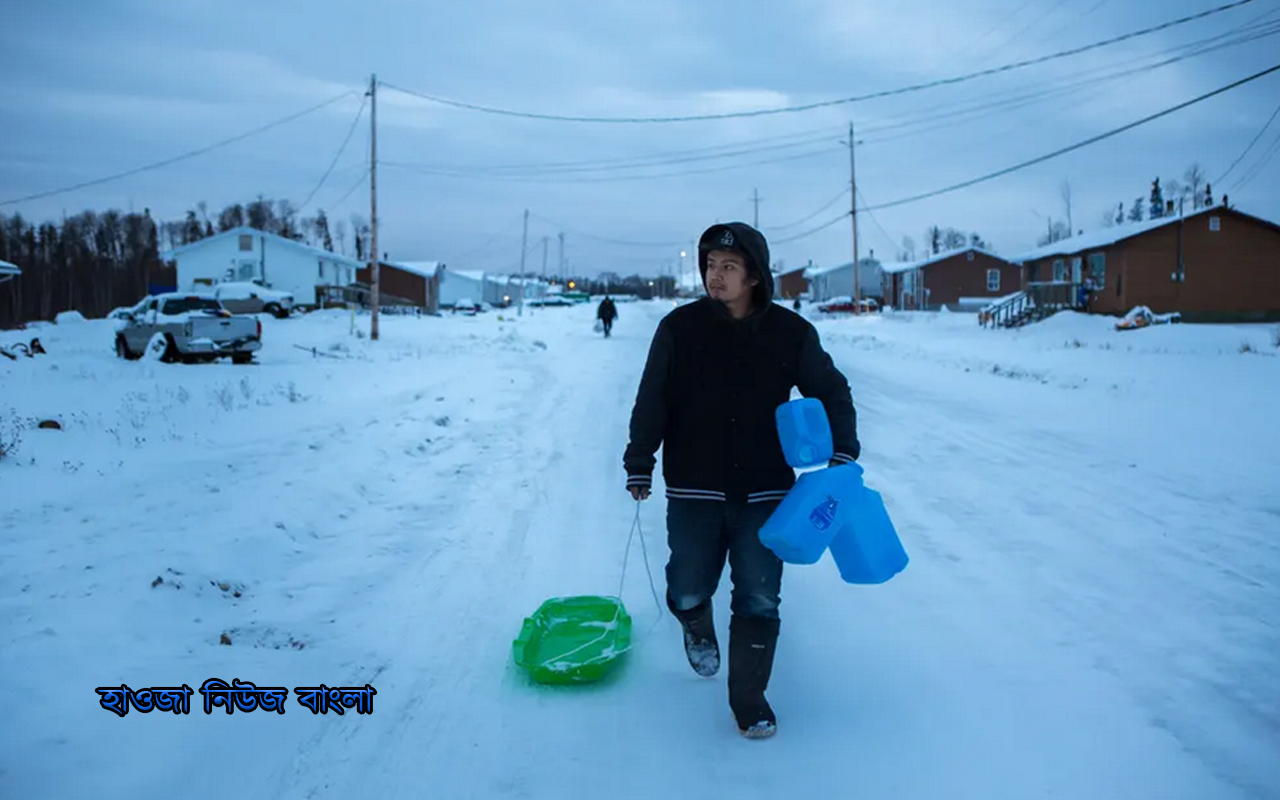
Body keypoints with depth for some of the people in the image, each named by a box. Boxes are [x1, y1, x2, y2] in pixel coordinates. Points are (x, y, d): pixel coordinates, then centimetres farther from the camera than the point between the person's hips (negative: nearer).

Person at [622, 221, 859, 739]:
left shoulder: (791, 332, -4)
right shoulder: (680, 328, -6)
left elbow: (831, 392, 8)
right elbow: (652, 402, -1)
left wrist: (842, 452, -2)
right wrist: (639, 464, -3)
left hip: (764, 492, 0)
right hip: (693, 492, 0)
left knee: (759, 600, 3)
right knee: (689, 591, 10)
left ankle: (749, 699, 19)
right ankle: (698, 629, 46)